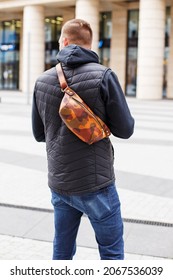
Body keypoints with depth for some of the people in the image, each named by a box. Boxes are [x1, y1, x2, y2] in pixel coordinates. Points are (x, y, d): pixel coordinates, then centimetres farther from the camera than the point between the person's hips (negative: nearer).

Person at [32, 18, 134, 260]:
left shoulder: (43, 80, 2)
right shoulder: (103, 75, -13)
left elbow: (39, 133, 10)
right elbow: (125, 129, -8)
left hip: (59, 183, 5)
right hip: (95, 184, -4)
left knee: (62, 251, 18)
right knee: (112, 252, 11)